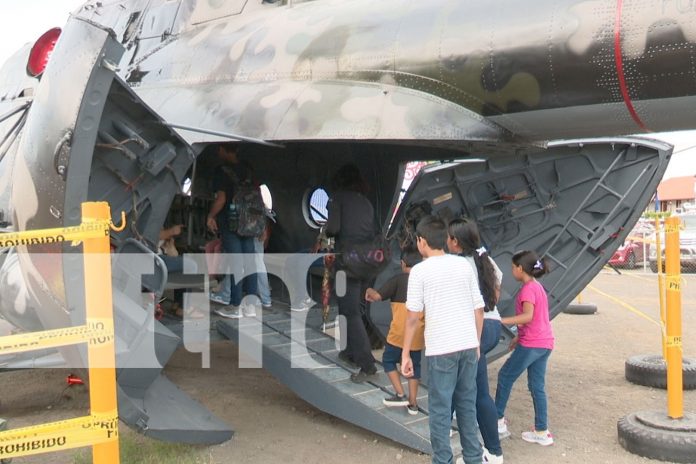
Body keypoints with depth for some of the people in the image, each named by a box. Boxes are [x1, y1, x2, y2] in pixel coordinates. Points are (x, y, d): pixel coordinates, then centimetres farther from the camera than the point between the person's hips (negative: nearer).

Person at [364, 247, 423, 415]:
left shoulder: (398, 279, -8)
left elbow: (378, 296, -14)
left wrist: (369, 291, 5)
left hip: (399, 333, -4)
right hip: (418, 334, 4)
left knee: (388, 361, 14)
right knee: (414, 366, 15)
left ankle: (400, 395, 7)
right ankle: (413, 403, 17)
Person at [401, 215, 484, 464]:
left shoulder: (420, 271, -7)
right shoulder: (464, 265, 6)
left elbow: (412, 317, -8)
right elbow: (479, 310, 8)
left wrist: (406, 354, 0)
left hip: (441, 349, -5)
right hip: (468, 346, 5)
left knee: (440, 410, 5)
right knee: (467, 405, 17)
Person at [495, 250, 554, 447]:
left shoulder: (527, 289, -14)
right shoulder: (537, 287, 15)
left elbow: (528, 316, -28)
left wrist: (500, 321, -28)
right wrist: (519, 337, 20)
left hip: (531, 344, -9)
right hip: (544, 343, 9)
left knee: (505, 376, 5)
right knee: (537, 386, 12)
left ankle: (498, 420, 14)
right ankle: (542, 432, 14)